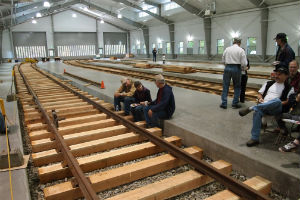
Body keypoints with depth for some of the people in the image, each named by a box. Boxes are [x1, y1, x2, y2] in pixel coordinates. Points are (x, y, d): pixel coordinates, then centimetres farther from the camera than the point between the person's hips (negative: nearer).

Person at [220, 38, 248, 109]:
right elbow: (244, 63, -6)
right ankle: (235, 103, 14)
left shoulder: (227, 49, 5)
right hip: (236, 68, -2)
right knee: (237, 87, 14)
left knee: (225, 86, 9)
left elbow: (223, 60, 10)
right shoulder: (241, 50, -3)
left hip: (227, 68, 2)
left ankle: (224, 103, 8)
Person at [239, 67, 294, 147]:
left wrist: (279, 104, -12)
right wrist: (260, 98, 2)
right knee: (257, 112, -35)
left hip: (276, 109, -2)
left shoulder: (289, 88, 18)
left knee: (277, 100, -40)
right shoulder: (269, 83, 29)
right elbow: (260, 94, 25)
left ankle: (251, 108, -39)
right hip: (263, 106, 2)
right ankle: (255, 139, -33)